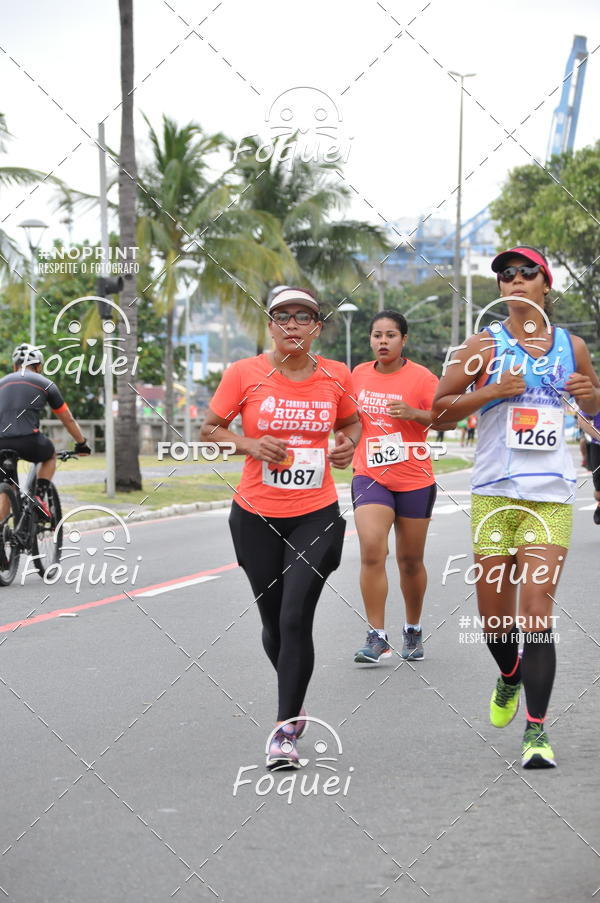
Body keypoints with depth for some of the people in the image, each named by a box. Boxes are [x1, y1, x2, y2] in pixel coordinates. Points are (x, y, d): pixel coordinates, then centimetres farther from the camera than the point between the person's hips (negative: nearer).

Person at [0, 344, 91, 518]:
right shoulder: (45, 383, 18)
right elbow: (68, 420, 26)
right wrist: (82, 444, 40)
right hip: (28, 441, -2)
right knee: (50, 456, 31)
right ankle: (40, 498, 11)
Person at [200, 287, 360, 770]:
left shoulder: (337, 376, 0)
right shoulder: (245, 374, -5)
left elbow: (351, 421, 19)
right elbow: (210, 429, 3)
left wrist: (348, 443, -3)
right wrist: (248, 444, -15)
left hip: (316, 516, 0)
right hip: (257, 517, 1)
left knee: (296, 619, -13)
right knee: (274, 621, 11)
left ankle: (285, 730, -7)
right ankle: (294, 698, 40)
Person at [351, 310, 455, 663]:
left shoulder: (421, 377, -6)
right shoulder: (359, 374, 6)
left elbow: (449, 420, -10)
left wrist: (414, 413, -23)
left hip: (415, 480, -2)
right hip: (370, 477, 2)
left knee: (411, 560, 9)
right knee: (372, 551, -17)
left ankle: (414, 631, 30)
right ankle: (377, 637, -14)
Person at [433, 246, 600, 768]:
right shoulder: (488, 344, 4)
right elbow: (440, 405, 3)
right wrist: (493, 391, -11)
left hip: (550, 495, 0)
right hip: (493, 492, 0)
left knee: (536, 610, -12)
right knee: (494, 614, 4)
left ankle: (537, 731, -10)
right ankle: (509, 676, 37)